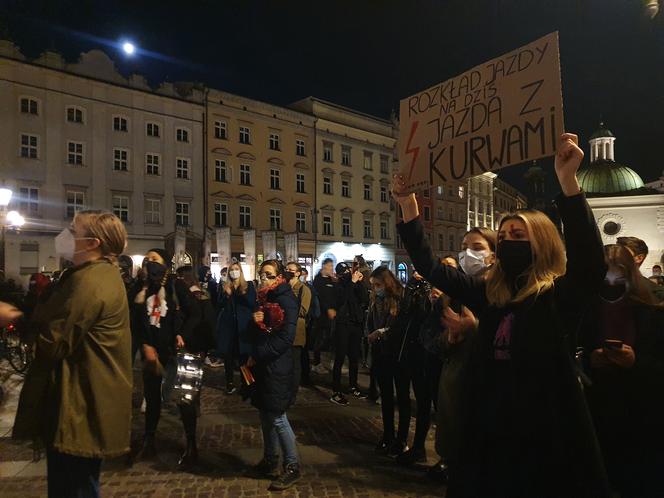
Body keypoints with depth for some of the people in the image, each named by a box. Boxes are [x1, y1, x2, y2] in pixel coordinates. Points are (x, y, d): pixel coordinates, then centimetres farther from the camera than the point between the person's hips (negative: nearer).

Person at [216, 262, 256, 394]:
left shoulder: (249, 286, 5)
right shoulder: (225, 287, 11)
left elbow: (253, 304, -3)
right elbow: (220, 305, 6)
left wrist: (244, 294, -21)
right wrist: (226, 295, -11)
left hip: (243, 325, -2)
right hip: (227, 324, 2)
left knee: (243, 354, -3)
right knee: (228, 354, 2)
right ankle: (230, 382, 13)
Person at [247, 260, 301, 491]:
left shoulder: (286, 299, -12)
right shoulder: (264, 298, 12)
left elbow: (286, 337, -19)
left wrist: (257, 355, -15)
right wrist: (254, 321, -7)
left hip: (277, 366, -7)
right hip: (262, 364, 8)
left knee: (277, 418, -3)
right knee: (266, 415, 14)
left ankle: (292, 467, 11)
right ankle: (270, 461, 28)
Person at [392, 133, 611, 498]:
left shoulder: (559, 296, -10)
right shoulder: (488, 293, 3)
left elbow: (591, 262, -30)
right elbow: (429, 267, 4)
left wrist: (568, 180, -38)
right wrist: (408, 207, -2)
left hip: (547, 437, -4)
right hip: (491, 430, 5)